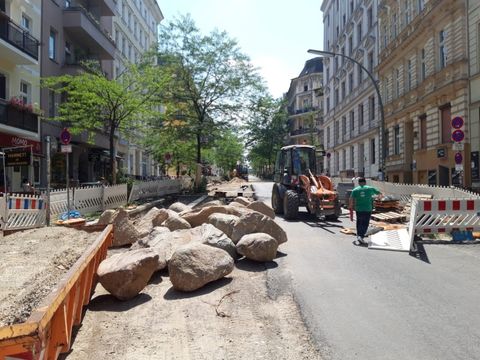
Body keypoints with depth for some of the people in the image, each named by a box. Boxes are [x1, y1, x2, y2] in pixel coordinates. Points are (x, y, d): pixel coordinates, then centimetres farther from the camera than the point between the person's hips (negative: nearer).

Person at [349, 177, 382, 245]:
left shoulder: (355, 190, 1)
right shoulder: (370, 188, 3)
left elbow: (351, 200, -7)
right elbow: (379, 193, 18)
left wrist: (350, 207, 5)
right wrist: (380, 195, 42)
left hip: (358, 209, 1)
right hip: (368, 209, -1)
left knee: (359, 223, 18)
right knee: (365, 224, 3)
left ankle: (358, 235, 20)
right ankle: (361, 236, -11)